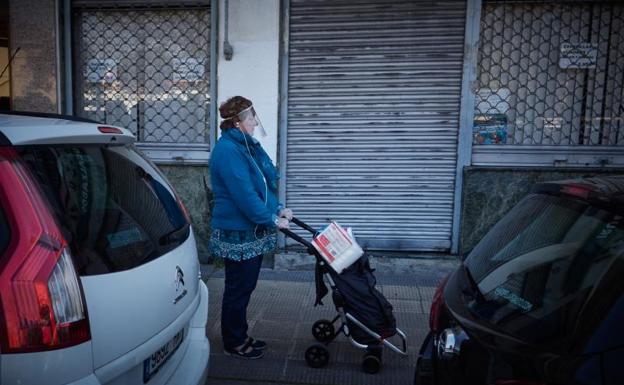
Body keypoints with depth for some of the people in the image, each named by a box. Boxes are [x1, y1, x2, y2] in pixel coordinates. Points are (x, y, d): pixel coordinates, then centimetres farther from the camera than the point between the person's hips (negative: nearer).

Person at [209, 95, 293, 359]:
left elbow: (264, 184, 16)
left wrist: (278, 209, 4)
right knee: (238, 288, 4)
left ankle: (240, 337, 33)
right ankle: (233, 344, 21)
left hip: (252, 231, 9)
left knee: (245, 287, 18)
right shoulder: (227, 150, -19)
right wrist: (272, 220, -19)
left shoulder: (248, 145, 11)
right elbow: (244, 194, -25)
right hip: (237, 233, -9)